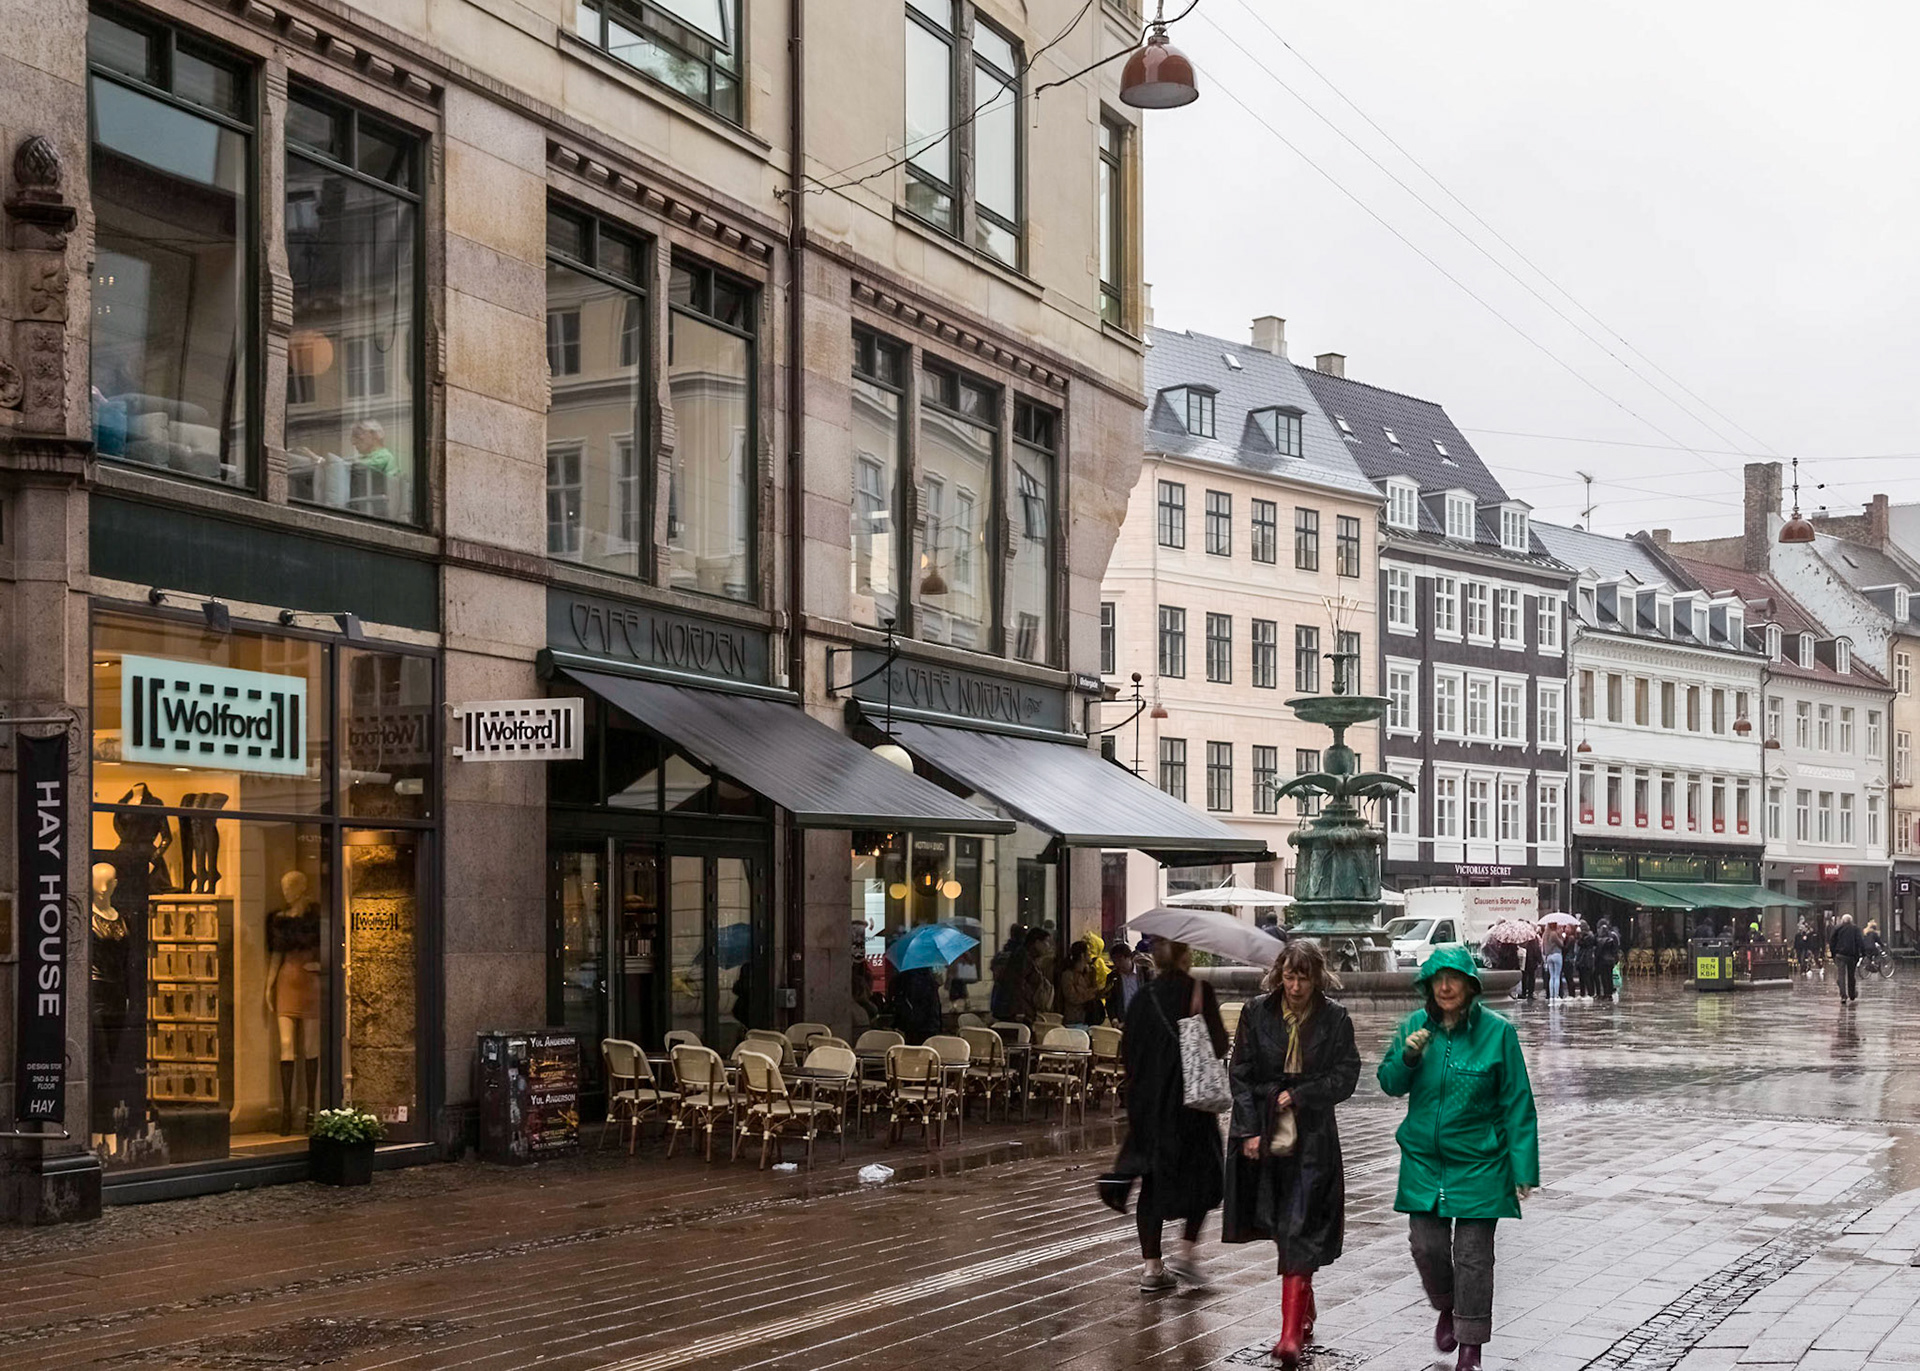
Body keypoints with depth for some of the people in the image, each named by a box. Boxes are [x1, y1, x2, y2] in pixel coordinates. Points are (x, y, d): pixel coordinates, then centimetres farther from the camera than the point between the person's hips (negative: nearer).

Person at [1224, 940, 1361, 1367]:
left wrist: (1299, 1096, -13)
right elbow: (1241, 1075, 1)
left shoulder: (1335, 1020, -3)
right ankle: (1304, 1311, 32)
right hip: (1263, 1134, 3)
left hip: (1312, 1138, -2)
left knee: (1300, 1235, -9)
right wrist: (1251, 1130, -6)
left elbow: (1346, 1076, -3)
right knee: (1278, 1227, 10)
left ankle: (1292, 1334, -12)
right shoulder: (1257, 1013, 1)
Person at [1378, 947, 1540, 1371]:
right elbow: (1390, 1083, 7)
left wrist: (1523, 1168, -8)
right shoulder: (1413, 1026, 2)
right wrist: (1408, 1055, -15)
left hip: (1478, 1162, -3)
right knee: (1426, 1245, 3)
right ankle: (1447, 1308, 34)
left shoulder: (1497, 1032, -9)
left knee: (1473, 1255, 0)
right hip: (1423, 1158, 3)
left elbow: (1517, 1105, -5)